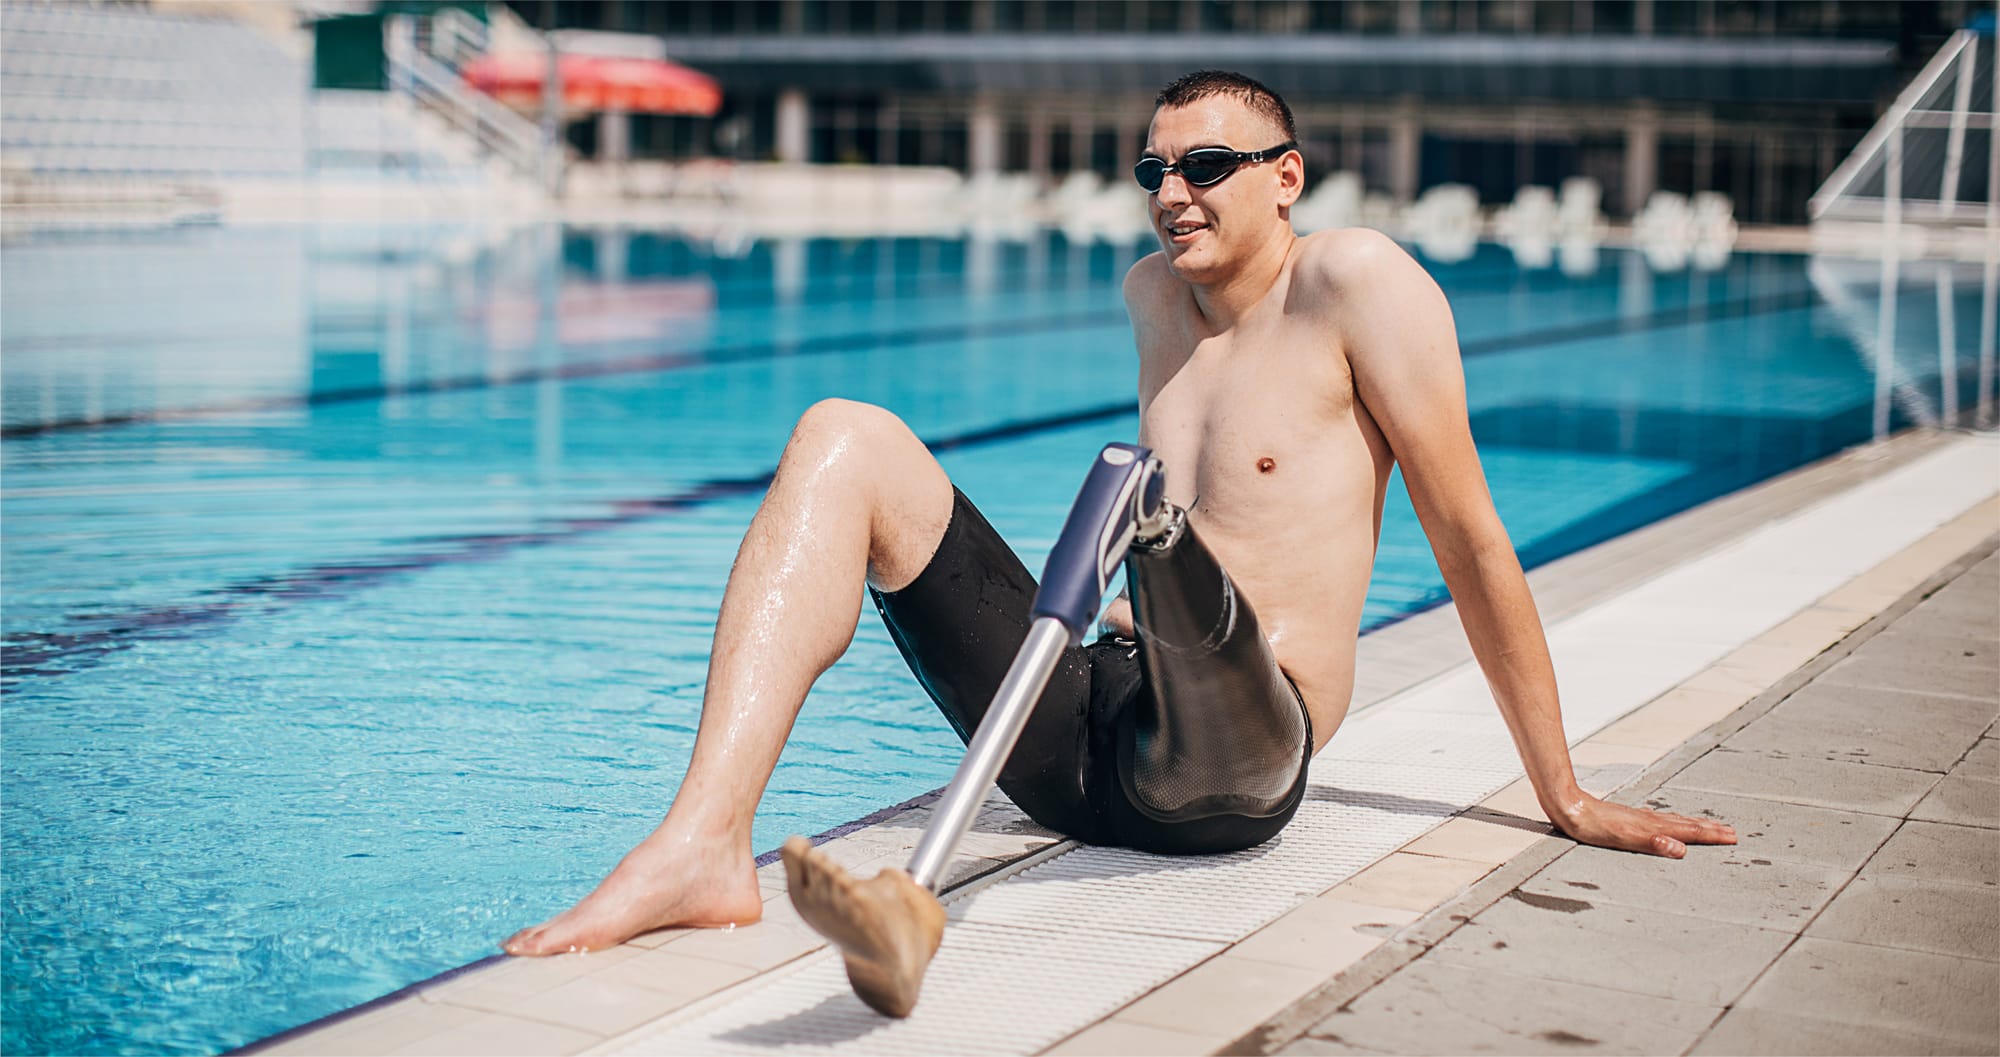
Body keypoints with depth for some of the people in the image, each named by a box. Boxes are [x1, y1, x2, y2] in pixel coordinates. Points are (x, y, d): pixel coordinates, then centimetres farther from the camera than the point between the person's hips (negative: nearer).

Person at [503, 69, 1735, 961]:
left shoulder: (1358, 281, -1)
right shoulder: (1156, 295, 18)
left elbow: (1470, 537, -1)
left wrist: (1566, 797, 2)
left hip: (1233, 761, -6)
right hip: (1089, 738, 7)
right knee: (844, 441, -8)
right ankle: (706, 843, -28)